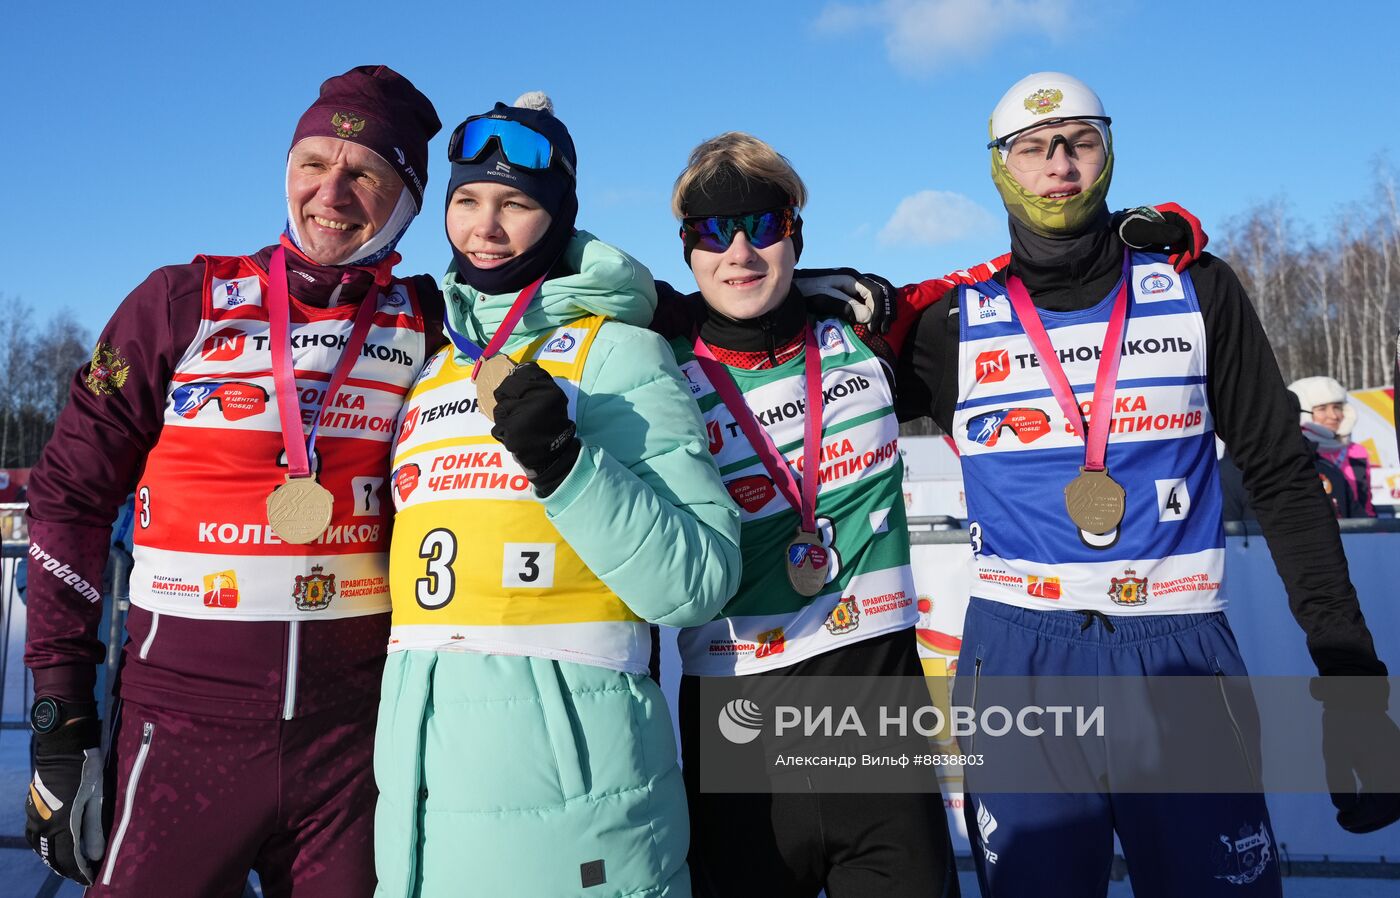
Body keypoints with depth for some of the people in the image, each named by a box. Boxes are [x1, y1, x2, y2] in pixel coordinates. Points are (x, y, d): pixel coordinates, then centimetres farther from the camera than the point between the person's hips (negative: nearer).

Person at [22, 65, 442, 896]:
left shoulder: (429, 327, 3)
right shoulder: (186, 303, -1)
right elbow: (73, 494, 2)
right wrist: (61, 707, 0)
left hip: (359, 729, 2)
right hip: (187, 723, -1)